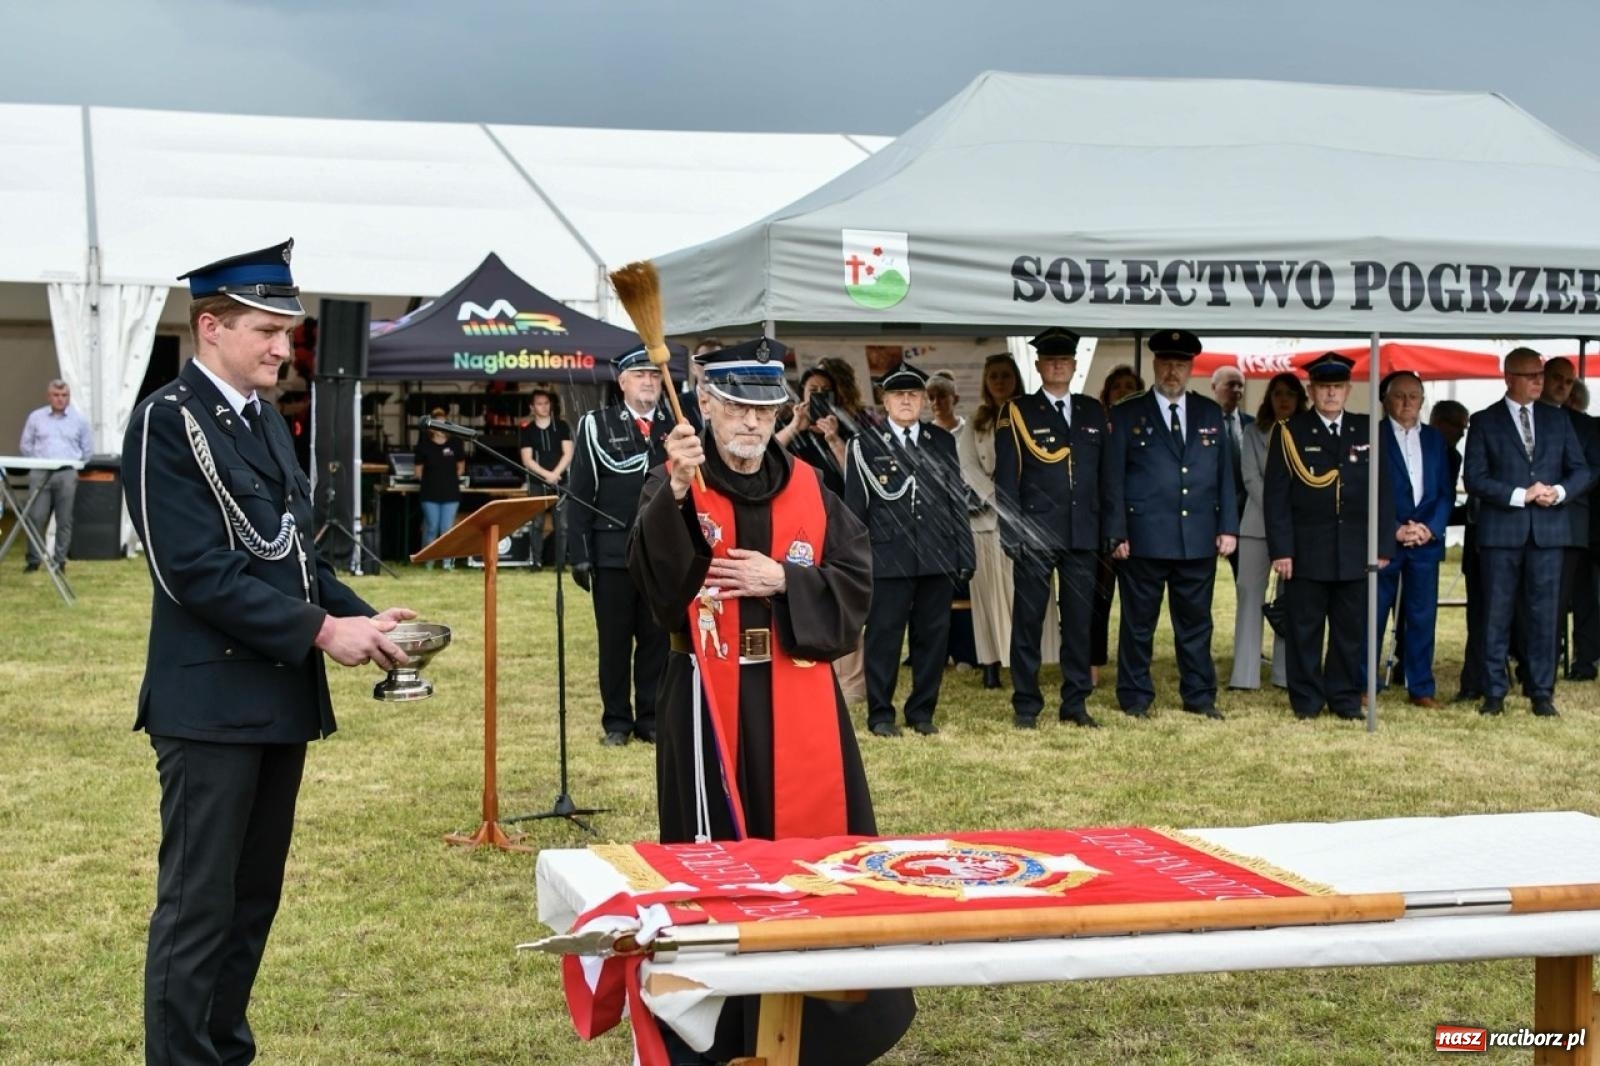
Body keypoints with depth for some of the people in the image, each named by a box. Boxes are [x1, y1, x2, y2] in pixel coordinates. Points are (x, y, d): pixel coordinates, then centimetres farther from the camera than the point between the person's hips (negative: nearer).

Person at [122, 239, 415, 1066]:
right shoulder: (166, 421, -12)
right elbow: (195, 571, -19)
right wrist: (321, 629, -19)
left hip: (281, 697, 8)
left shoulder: (266, 422, 14)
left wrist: (361, 618, 2)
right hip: (211, 701, -8)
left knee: (253, 899, 15)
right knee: (198, 906, -2)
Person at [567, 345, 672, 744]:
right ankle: (617, 721, 15)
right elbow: (581, 492, -2)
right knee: (614, 640, 6)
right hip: (612, 552, -2)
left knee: (657, 638, 6)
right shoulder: (596, 424, 0)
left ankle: (651, 718, 16)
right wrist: (579, 554, -7)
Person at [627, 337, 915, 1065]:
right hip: (710, 697, -3)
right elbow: (656, 575, -23)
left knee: (809, 840, 7)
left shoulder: (808, 489, 7)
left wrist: (783, 579, -12)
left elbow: (857, 582, 3)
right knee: (718, 851, 1)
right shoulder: (675, 486, -4)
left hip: (798, 697, 3)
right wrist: (678, 491, -40)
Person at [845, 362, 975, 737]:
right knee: (884, 637, 1)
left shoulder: (943, 442, 12)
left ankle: (922, 711, 19)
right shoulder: (866, 445, 3)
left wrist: (965, 553, 7)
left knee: (933, 636, 7)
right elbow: (855, 508, 1)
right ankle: (880, 714, 11)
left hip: (938, 558, 3)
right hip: (888, 559, -3)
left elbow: (958, 502, 12)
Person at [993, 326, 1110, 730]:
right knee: (1028, 620, 2)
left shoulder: (1093, 411, 12)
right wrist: (1011, 535, -10)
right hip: (1036, 533, -3)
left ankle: (1075, 702, 15)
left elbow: (1105, 473, 12)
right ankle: (1026, 704, 9)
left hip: (1083, 534, 3)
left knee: (1079, 620, 7)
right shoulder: (1018, 412, 1)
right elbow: (1006, 478, -3)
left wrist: (1109, 529, 5)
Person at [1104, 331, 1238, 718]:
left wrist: (1228, 526, 4)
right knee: (1139, 622, 4)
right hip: (1144, 538, -3)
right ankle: (1136, 698, 13)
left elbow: (1225, 474, 11)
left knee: (1196, 622, 10)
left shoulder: (1210, 413, 11)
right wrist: (1117, 534, -7)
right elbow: (1113, 479, -1)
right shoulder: (1127, 414, 2)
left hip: (1199, 538, 3)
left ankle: (1199, 697, 18)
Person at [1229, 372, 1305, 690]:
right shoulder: (1254, 432, 8)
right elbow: (1251, 478, 0)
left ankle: (1285, 674, 5)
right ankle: (1245, 675, -2)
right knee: (1250, 592, -3)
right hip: (1258, 524, 0)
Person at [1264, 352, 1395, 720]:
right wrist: (1280, 550, -10)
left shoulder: (1367, 431, 9)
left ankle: (1345, 697, 17)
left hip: (1355, 551, 2)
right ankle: (1306, 699, 13)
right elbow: (1276, 495, -3)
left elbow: (1383, 492, 8)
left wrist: (1382, 546, 2)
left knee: (1351, 630, 7)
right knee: (1304, 630, 3)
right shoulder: (1290, 432, 1)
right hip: (1306, 551, -2)